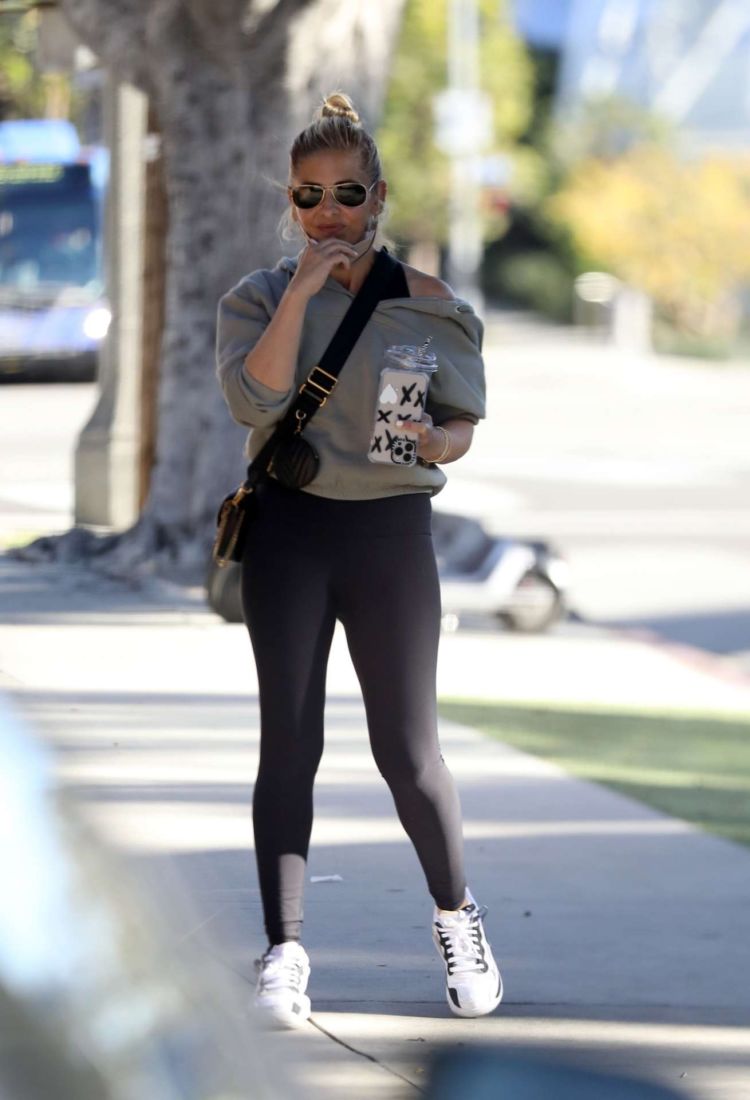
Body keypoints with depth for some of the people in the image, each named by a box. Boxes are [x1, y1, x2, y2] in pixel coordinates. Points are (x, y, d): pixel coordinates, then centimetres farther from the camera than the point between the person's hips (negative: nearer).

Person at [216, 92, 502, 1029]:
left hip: (393, 527, 0)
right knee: (290, 741, -5)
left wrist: (435, 441, -15)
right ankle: (284, 950, -5)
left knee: (407, 748, 1)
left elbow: (463, 423, 8)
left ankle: (454, 913, 24)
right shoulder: (260, 297, 3)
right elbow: (253, 399, -13)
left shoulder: (430, 302, 5)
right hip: (290, 528, 0)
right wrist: (301, 291, -17)